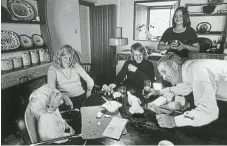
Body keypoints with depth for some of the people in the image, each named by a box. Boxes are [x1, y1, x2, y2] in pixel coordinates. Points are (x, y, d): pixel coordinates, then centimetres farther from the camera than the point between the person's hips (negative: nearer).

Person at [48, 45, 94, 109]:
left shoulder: (76, 66, 9)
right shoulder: (53, 69, 2)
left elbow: (90, 81, 11)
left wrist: (88, 91, -3)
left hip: (80, 95, 3)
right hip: (65, 98, -3)